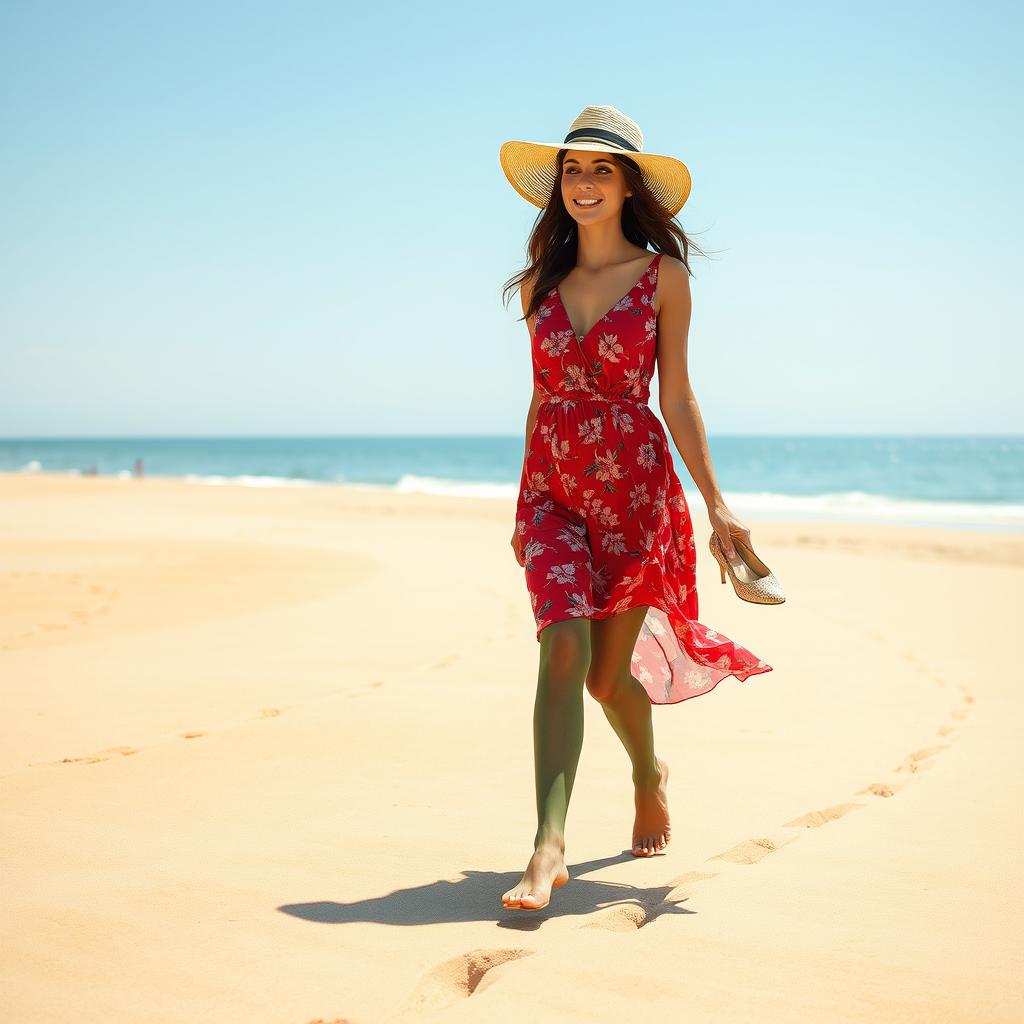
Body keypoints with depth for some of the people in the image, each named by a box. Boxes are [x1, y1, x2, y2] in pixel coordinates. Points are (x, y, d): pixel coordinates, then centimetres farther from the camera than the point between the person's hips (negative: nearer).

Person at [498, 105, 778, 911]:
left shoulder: (663, 277, 1)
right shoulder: (541, 284, 9)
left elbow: (676, 398, 1)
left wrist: (716, 505, -5)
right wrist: (525, 507, 20)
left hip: (635, 485, -2)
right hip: (552, 487, 2)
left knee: (608, 671, 6)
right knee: (564, 650, -16)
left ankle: (650, 775, 38)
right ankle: (548, 847, -17)